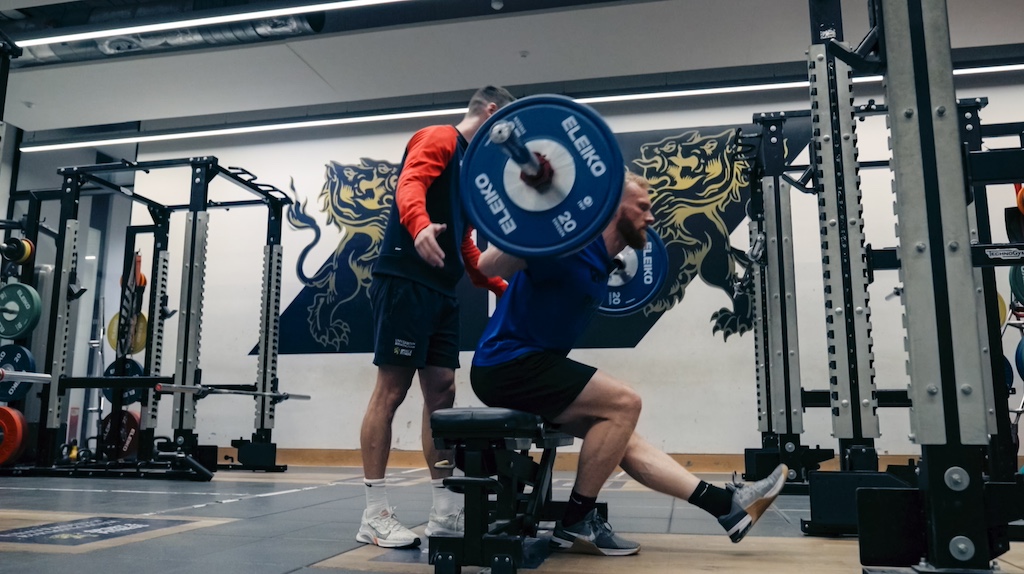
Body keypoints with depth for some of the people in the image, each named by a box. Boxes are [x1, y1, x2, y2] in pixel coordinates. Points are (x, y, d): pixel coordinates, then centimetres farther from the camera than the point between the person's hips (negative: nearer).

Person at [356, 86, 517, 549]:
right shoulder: (439, 139, 0)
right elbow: (411, 184, -21)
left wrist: (503, 287, 25)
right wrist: (420, 226, -42)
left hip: (441, 291, 10)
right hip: (406, 281, -10)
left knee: (442, 392, 7)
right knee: (390, 390, -7)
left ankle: (444, 510, 13)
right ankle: (375, 514, -1)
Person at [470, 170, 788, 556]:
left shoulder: (597, 258, 12)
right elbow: (488, 267, -26)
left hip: (521, 367, 10)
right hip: (507, 365, -10)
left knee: (621, 433, 8)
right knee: (623, 403, -16)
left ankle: (726, 505, 12)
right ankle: (575, 524, -4)